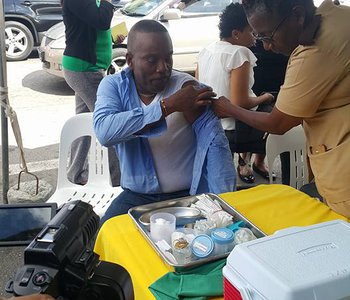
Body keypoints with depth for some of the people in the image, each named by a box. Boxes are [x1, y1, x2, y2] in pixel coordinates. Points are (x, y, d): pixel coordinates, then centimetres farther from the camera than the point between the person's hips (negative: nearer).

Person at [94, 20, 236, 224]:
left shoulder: (186, 87, -9)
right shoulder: (113, 85, -4)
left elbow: (215, 143, -15)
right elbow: (104, 132, -23)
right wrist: (167, 106, -26)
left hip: (188, 195, -1)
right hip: (136, 196, 2)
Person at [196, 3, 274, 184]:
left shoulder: (205, 51, 2)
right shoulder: (239, 53, -21)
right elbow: (240, 103, -24)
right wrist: (264, 98, -7)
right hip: (231, 132, -7)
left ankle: (243, 159, 24)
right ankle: (258, 161, 24)